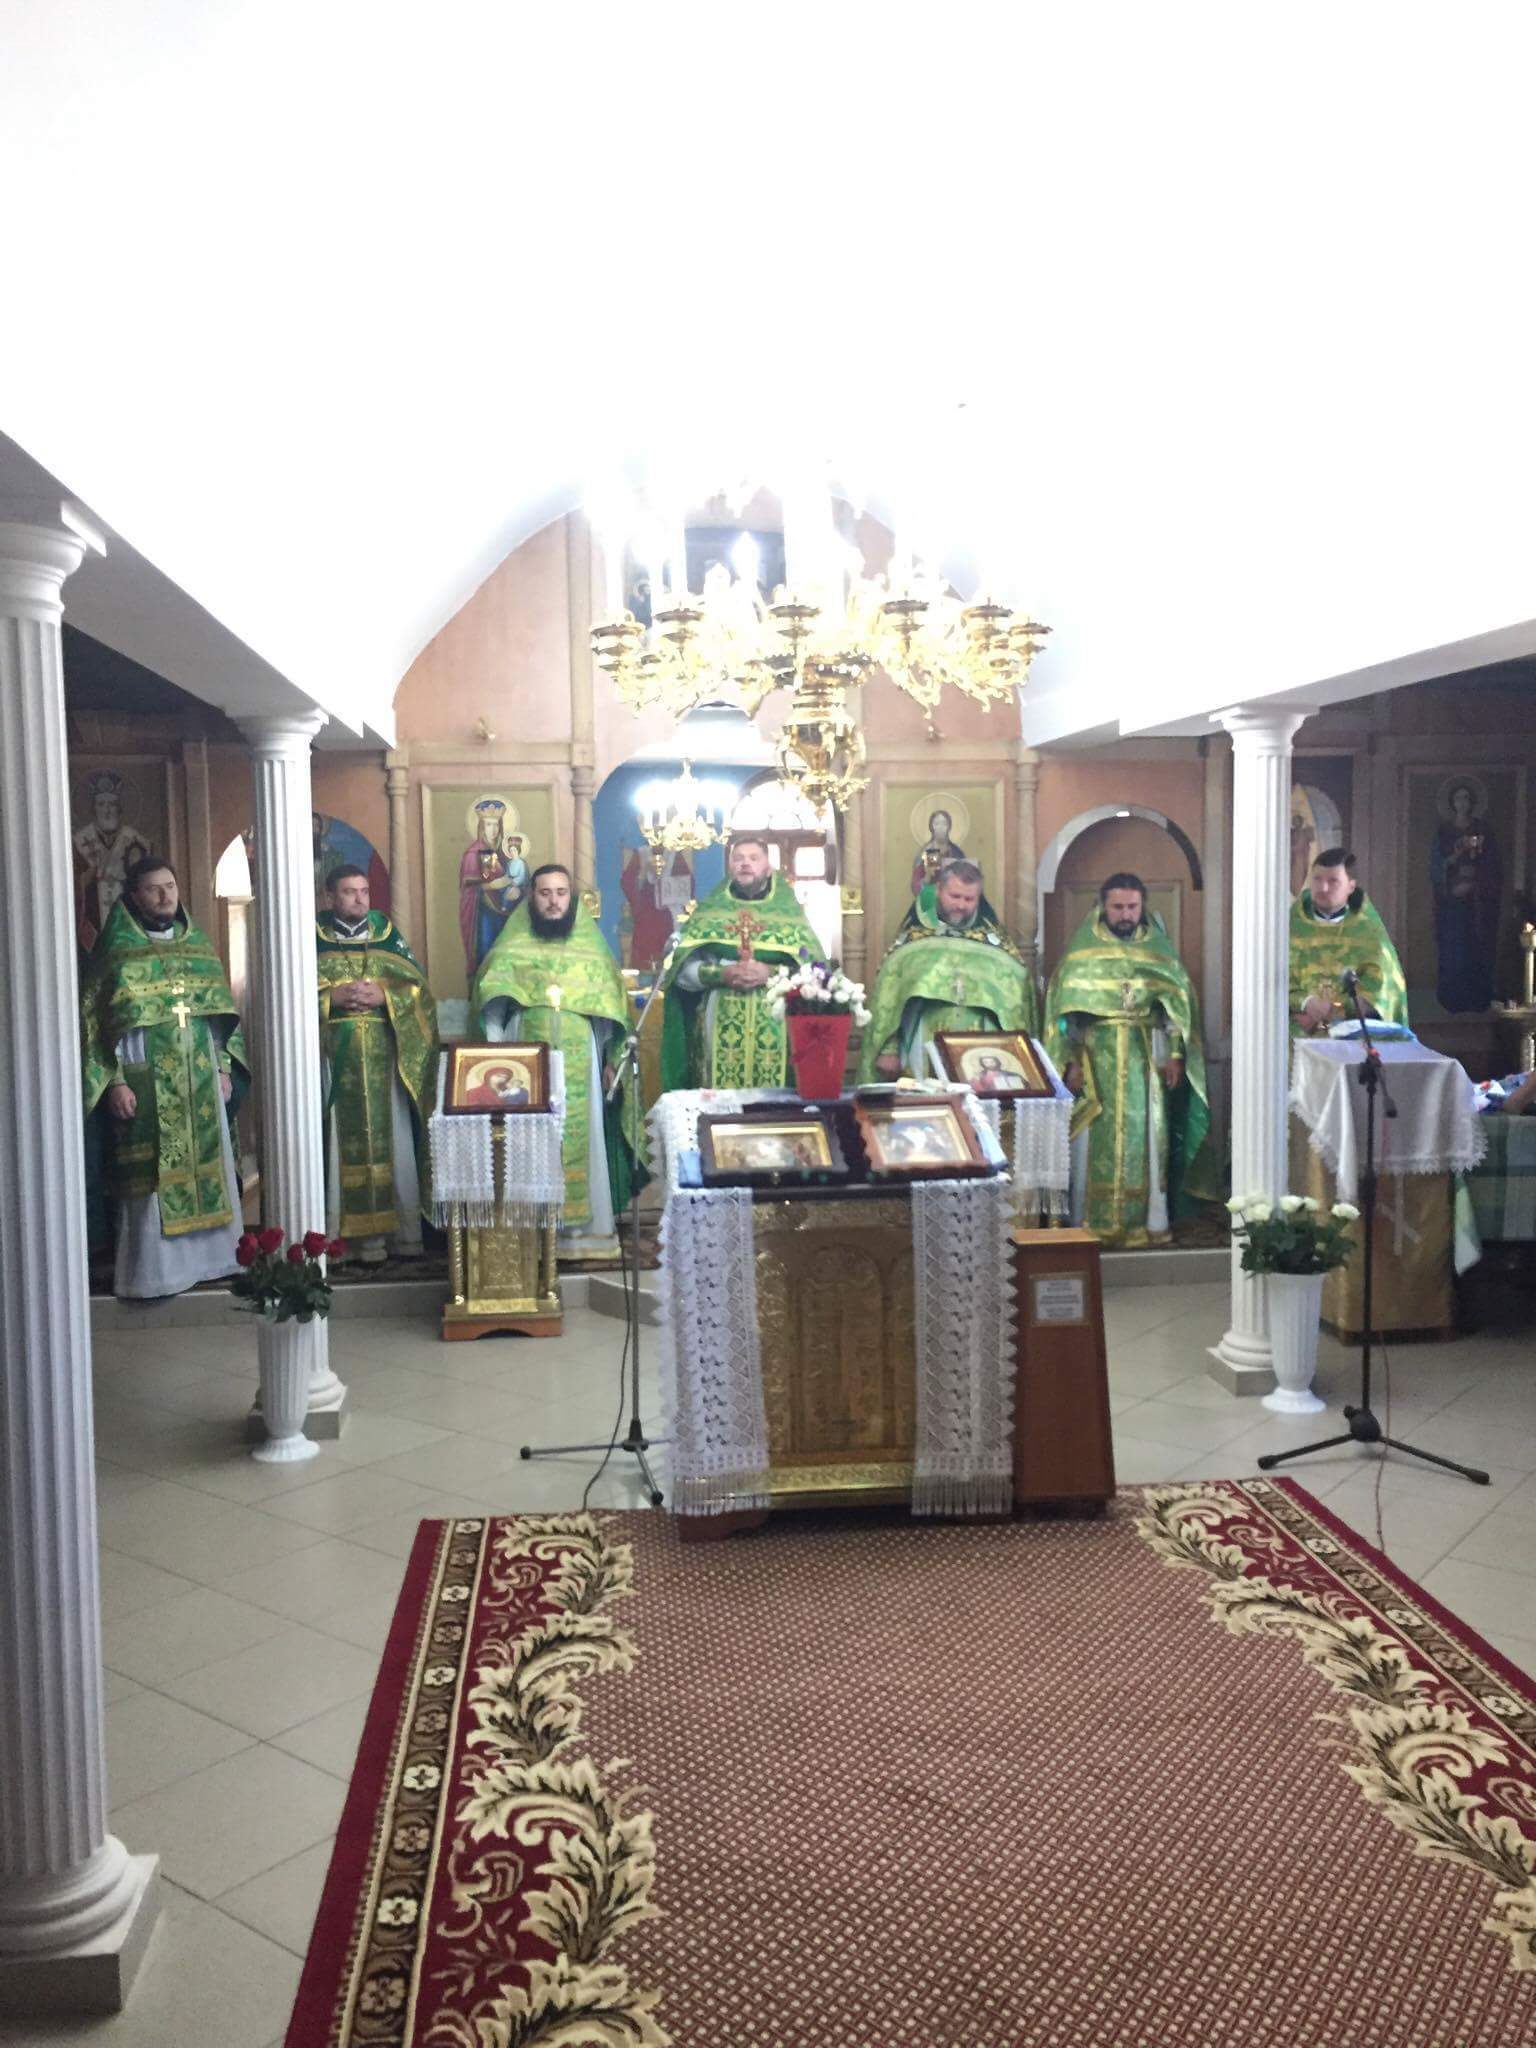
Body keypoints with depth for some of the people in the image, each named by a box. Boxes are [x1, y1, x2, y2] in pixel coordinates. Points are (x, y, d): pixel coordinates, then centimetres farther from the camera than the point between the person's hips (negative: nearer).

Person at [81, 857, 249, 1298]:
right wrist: (113, 1081, -14)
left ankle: (206, 1256, 19)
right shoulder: (116, 951, -3)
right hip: (146, 1081, -5)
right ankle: (153, 1271, 2)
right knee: (153, 1177, -4)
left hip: (201, 1078, 5)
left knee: (207, 1166, 8)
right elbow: (94, 1019, -7)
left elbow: (221, 1010, 15)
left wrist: (224, 1067, 7)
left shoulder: (197, 945, 12)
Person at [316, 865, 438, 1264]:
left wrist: (383, 995, -11)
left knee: (395, 1142, 1)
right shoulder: (313, 941, 7)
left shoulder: (388, 936, 12)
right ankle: (360, 1232, 1)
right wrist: (333, 997, -14)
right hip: (336, 1059, -1)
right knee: (346, 1145, -3)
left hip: (387, 1058, 1)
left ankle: (406, 1229, 6)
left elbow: (419, 988, 5)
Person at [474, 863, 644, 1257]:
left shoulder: (591, 943, 12)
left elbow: (609, 1004, 10)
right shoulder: (513, 945, 8)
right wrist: (494, 1043, -14)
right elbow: (491, 992, 0)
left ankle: (581, 1221, 3)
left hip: (579, 1060, 1)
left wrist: (610, 1059, 4)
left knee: (580, 1134, -1)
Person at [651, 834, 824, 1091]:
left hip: (776, 1027, 0)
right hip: (720, 1027, 0)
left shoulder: (788, 911, 8)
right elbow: (681, 968, 2)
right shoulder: (709, 911, 10)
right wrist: (722, 974, -14)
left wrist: (770, 973, -16)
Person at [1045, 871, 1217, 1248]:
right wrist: (1071, 1061, -7)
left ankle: (1149, 1220, 7)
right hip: (1095, 1058, -1)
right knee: (1095, 1142, -1)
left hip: (1146, 1059, 1)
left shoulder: (1159, 948, 7)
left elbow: (1179, 1004, 7)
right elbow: (1065, 1009, 0)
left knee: (1145, 1138, 0)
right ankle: (1093, 1222, 4)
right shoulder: (1082, 950, 3)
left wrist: (1175, 1054, -3)